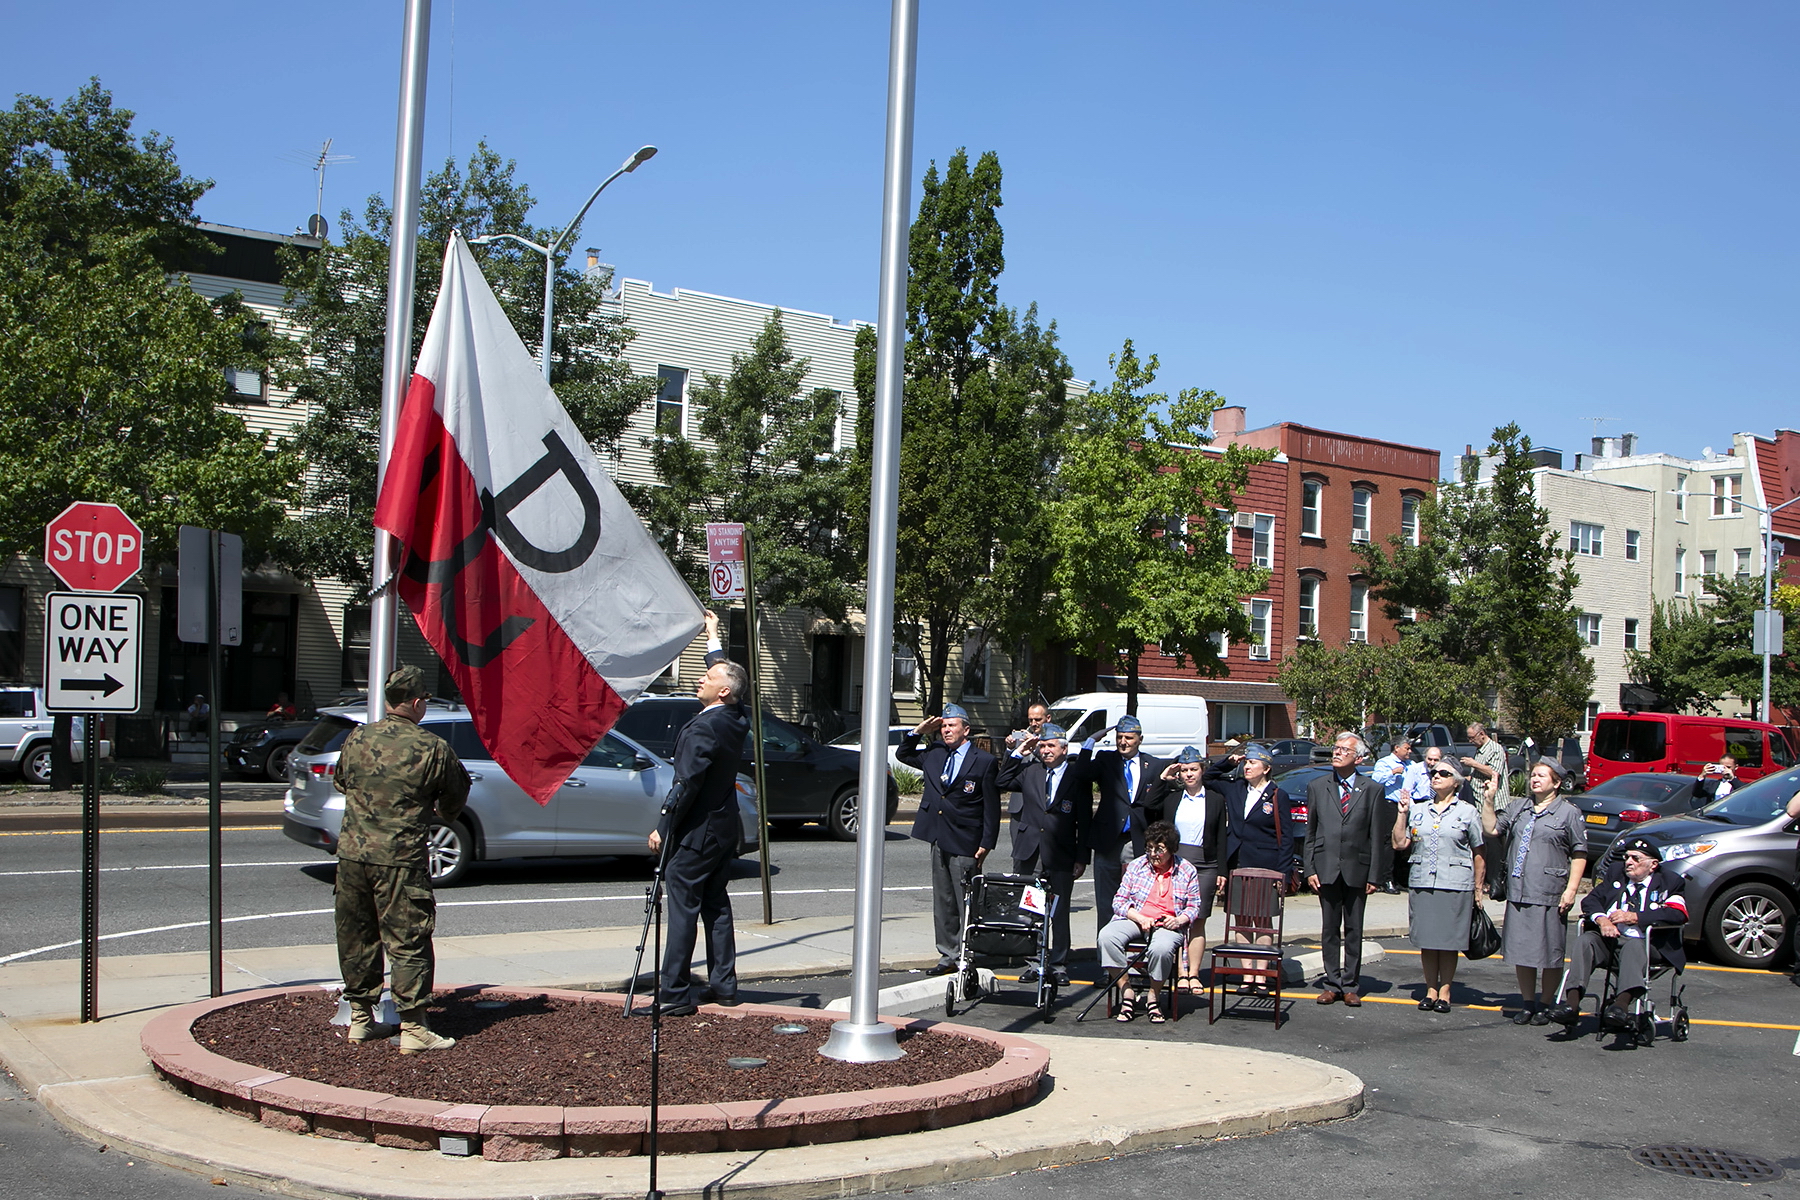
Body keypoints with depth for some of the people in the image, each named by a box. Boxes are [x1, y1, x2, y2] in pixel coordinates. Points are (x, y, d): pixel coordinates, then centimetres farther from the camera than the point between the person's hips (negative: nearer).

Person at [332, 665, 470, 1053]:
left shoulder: (356, 738, 3)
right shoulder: (432, 749, -10)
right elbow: (455, 797, 6)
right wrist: (442, 813, 29)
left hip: (351, 854, 5)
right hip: (400, 861, -5)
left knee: (356, 938, 15)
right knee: (408, 943, 1)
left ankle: (360, 1018, 25)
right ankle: (413, 1028, 2)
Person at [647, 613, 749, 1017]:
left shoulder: (703, 729, -21)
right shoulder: (736, 721, 5)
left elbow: (686, 785, -21)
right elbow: (723, 670, 24)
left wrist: (662, 828, -15)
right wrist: (713, 637, 34)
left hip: (694, 833, -9)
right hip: (723, 829, 9)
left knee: (683, 909, -6)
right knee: (716, 906, 14)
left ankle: (675, 994, -4)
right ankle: (723, 986, 17)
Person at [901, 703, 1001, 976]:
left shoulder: (984, 762, -5)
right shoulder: (934, 755, 12)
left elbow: (991, 808, -5)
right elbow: (903, 754, 28)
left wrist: (986, 844, -11)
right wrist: (918, 732, 10)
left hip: (965, 844, -6)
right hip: (939, 841, 6)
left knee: (967, 905, -3)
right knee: (942, 903, 11)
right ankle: (948, 956, 18)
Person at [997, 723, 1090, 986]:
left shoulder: (1077, 776, 0)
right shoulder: (1029, 770, 9)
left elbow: (1085, 821, 0)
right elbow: (1002, 784, 12)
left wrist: (1081, 858, -4)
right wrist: (1018, 754, 6)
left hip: (1060, 855, -3)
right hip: (1028, 853, 3)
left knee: (1059, 912, 1)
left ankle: (1059, 966, 9)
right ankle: (1033, 962, 14)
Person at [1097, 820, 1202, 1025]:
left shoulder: (1187, 871, 6)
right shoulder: (1137, 866, 8)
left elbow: (1193, 906, 10)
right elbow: (1119, 901, 4)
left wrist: (1179, 920, -12)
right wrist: (1141, 918, -13)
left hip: (1167, 925, -2)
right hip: (1135, 919, 2)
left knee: (1161, 947, -38)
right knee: (1106, 936, -30)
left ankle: (1154, 997, -12)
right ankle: (1128, 993, -21)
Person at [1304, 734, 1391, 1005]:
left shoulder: (1372, 790, 1)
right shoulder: (1318, 787, 7)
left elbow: (1377, 836, 0)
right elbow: (1310, 832, 8)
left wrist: (1373, 874, -4)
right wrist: (1310, 869, 0)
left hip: (1357, 869, -1)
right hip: (1326, 868, 1)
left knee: (1354, 930, 5)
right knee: (1330, 929, 6)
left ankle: (1350, 985, 12)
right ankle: (1332, 984, 13)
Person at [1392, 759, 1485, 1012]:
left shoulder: (1468, 812, 5)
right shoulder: (1417, 810, 14)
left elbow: (1478, 854, 4)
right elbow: (1399, 843, 8)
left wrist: (1478, 890, 0)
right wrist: (1402, 813, 3)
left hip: (1455, 885, -3)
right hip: (1421, 884, 3)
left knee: (1449, 941, -1)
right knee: (1427, 940, 4)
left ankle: (1445, 993, 8)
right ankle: (1430, 991, 13)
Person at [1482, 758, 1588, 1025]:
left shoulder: (1569, 813, 0)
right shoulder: (1518, 807, 15)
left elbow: (1579, 854, -3)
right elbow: (1491, 829, 13)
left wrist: (1571, 889, -10)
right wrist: (1488, 800, 3)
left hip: (1550, 895, -5)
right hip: (1518, 892, 5)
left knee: (1550, 953, 2)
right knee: (1521, 950, 8)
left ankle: (1546, 1004, 14)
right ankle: (1527, 1003, 19)